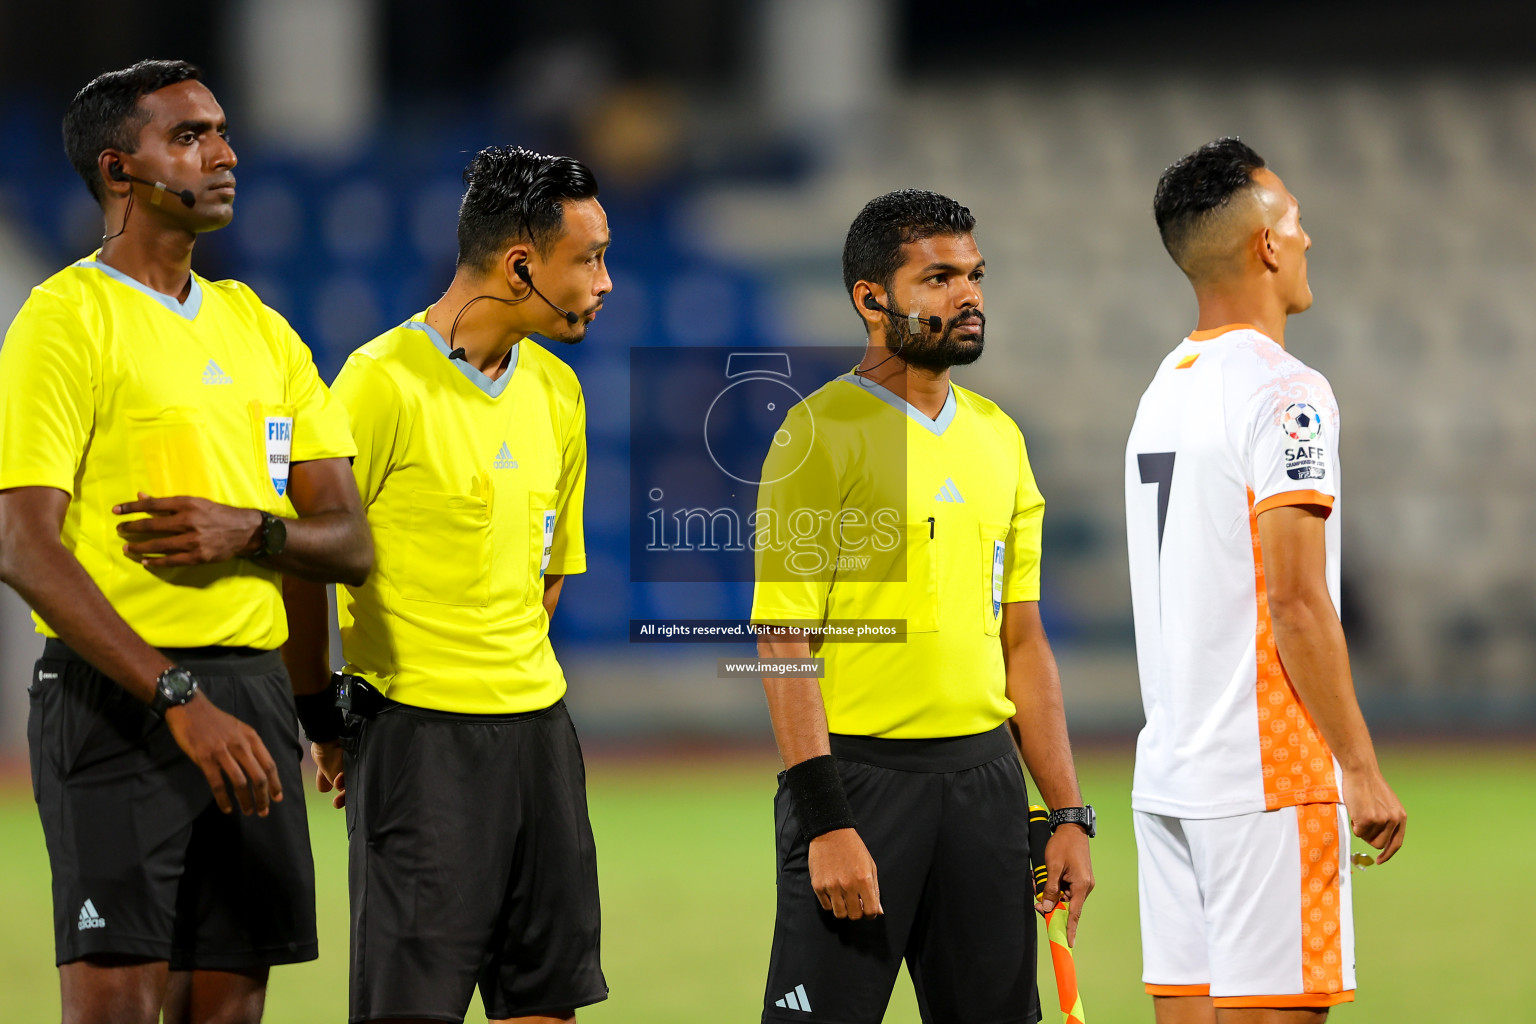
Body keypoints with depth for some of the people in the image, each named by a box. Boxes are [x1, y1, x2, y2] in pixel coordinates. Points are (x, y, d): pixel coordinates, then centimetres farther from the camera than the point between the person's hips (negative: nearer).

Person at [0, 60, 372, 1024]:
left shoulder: (260, 328, 15)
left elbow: (349, 542, 12)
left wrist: (249, 533, -11)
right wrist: (181, 699, -22)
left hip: (252, 700, 6)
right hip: (117, 698, -6)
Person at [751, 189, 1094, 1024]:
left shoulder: (997, 437, 14)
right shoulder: (822, 432, -7)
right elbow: (784, 642, -12)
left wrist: (1067, 813, 11)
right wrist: (825, 822, -19)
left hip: (984, 776, 6)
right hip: (857, 771, -6)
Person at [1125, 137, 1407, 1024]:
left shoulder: (1166, 388, 15)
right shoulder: (1285, 394, -12)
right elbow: (1294, 599, -17)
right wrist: (1362, 768, -14)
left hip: (1169, 775, 8)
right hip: (1265, 779, -8)